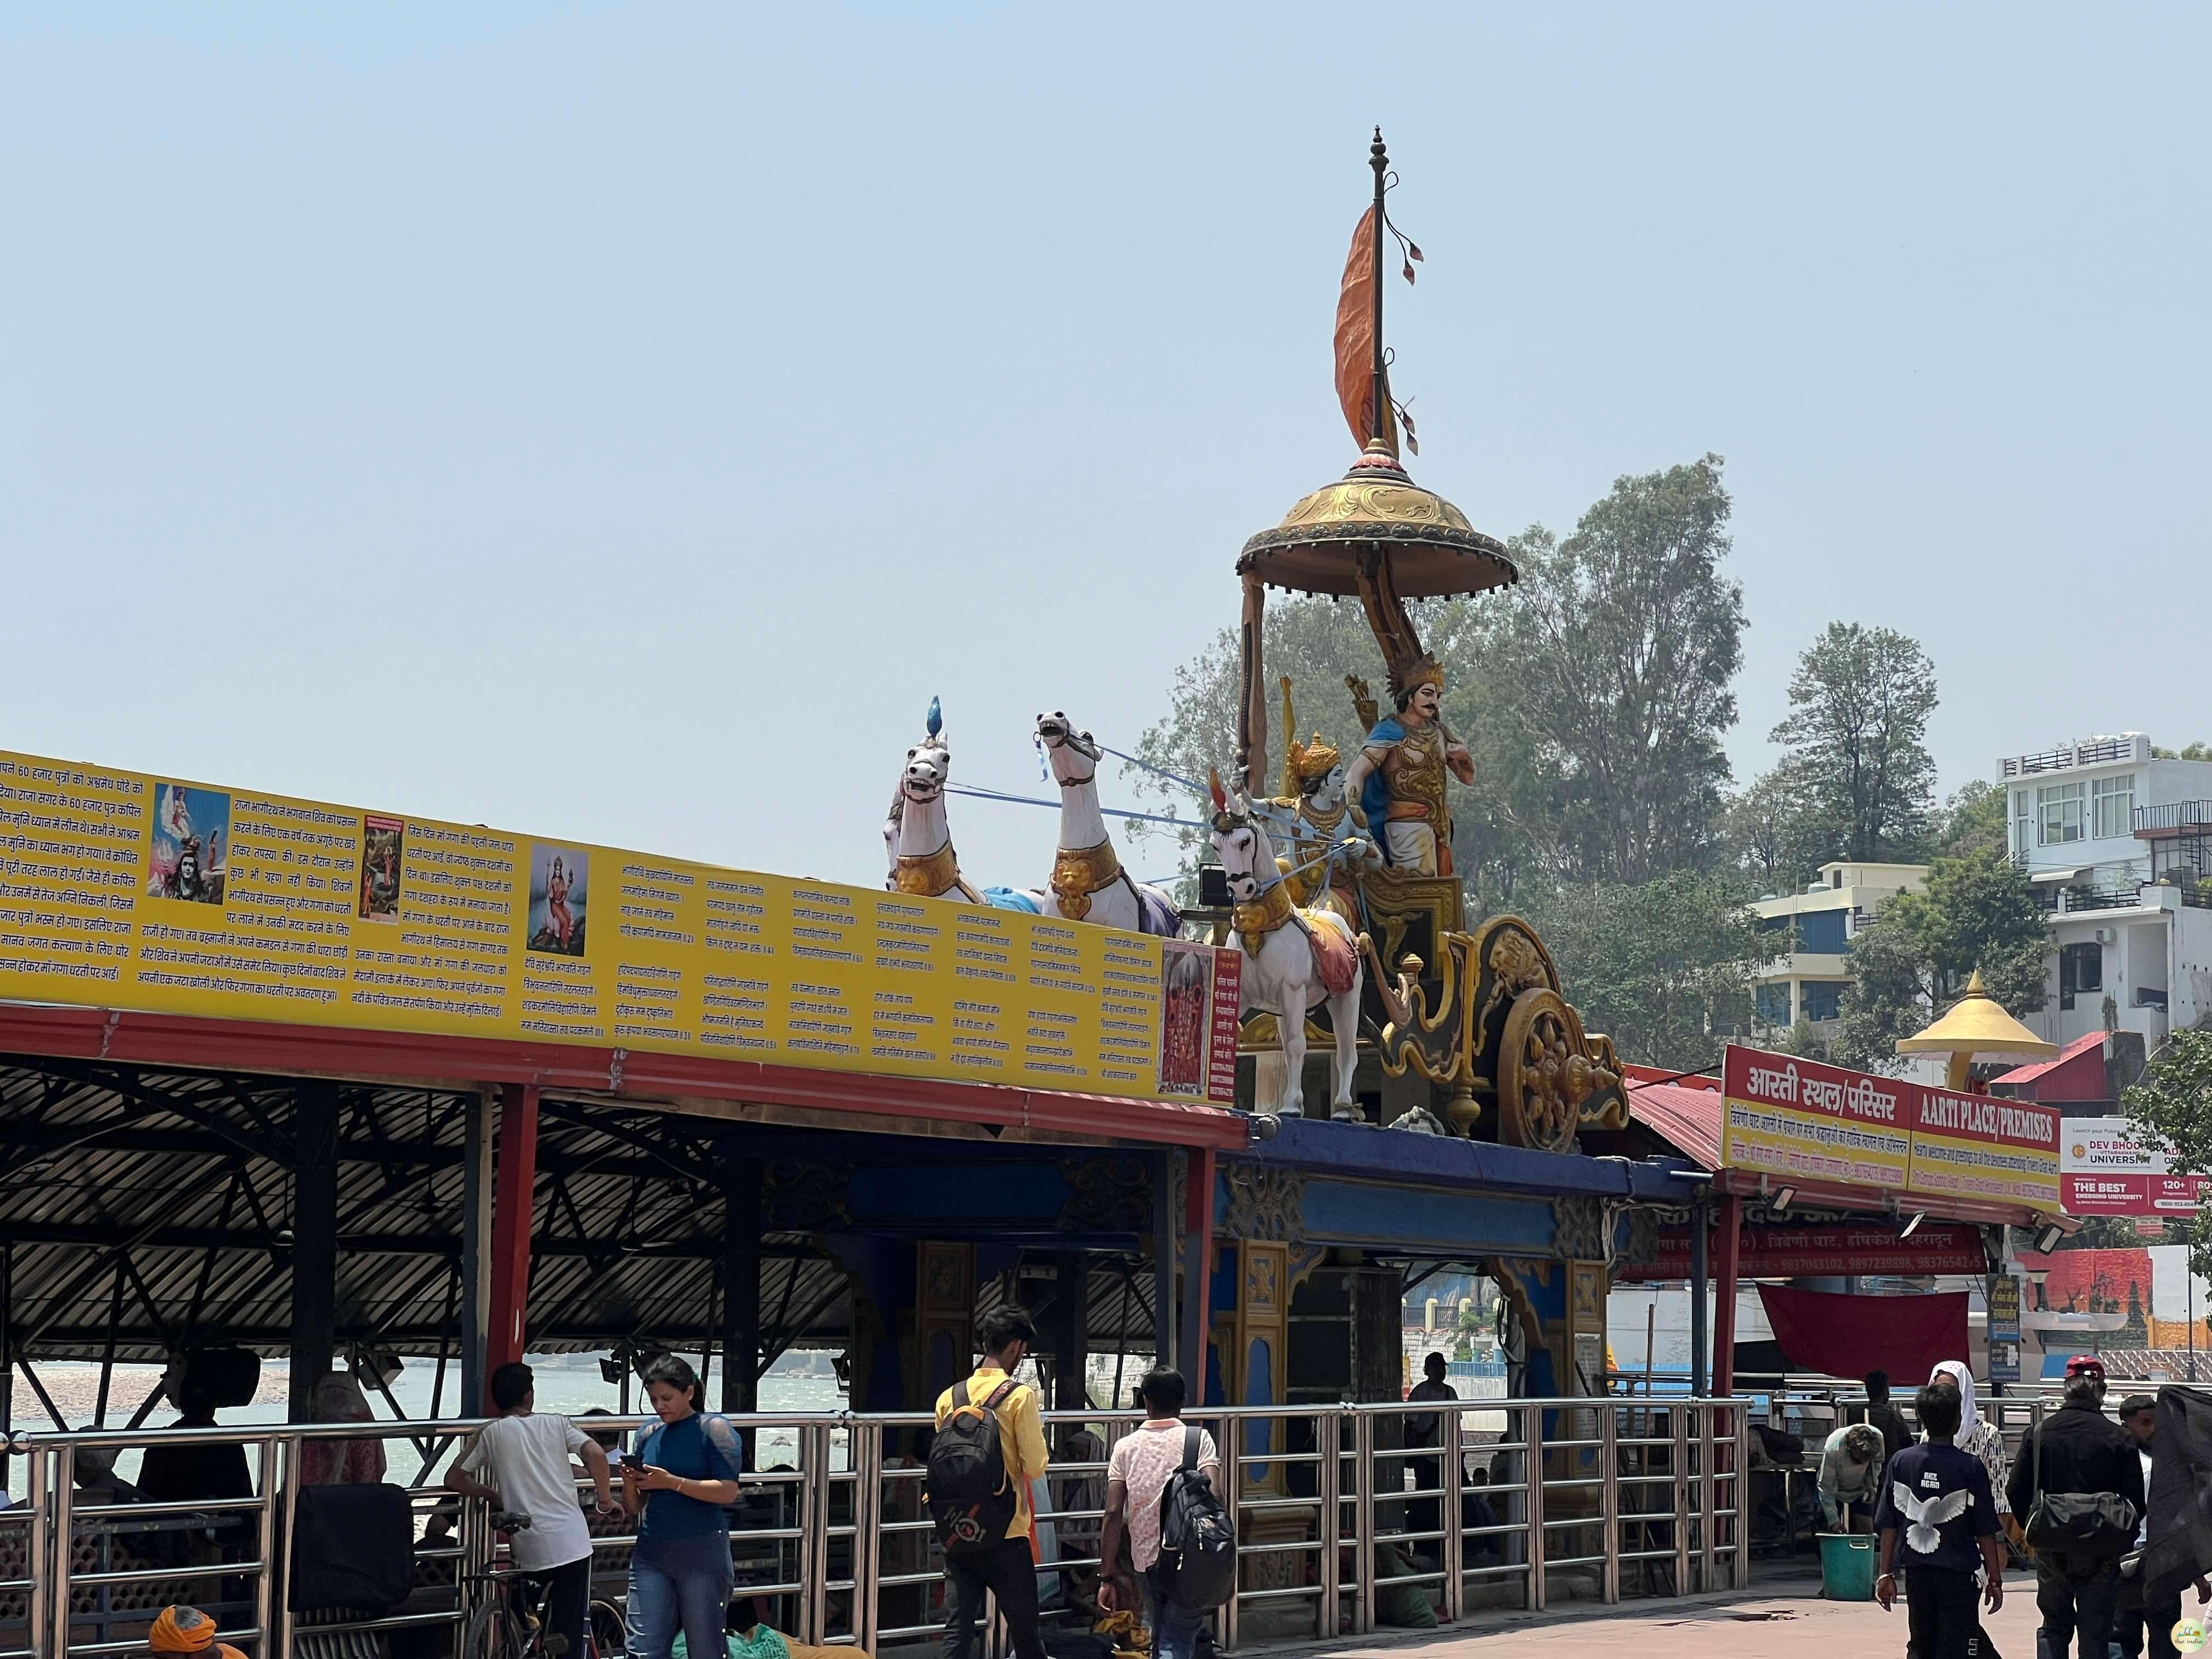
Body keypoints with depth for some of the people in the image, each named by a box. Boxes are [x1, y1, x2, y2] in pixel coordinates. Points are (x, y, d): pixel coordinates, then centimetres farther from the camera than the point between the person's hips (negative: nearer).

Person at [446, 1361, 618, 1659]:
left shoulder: (492, 1433, 4)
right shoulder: (555, 1422, 5)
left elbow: (454, 1480, 3)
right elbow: (596, 1454, -7)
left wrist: (491, 1495, 18)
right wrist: (606, 1500, 7)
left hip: (531, 1551, 0)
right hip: (573, 1544, 0)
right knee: (569, 1635, 4)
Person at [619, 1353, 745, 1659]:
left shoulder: (713, 1429, -1)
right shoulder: (648, 1436, 13)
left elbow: (728, 1492, -12)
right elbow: (634, 1508, 16)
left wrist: (671, 1482, -18)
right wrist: (629, 1484, -6)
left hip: (701, 1550, -5)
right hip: (652, 1550, 5)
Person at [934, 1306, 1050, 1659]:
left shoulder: (950, 1397, 5)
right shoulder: (1020, 1395, -10)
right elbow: (1036, 1466, -11)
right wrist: (1038, 1434, 7)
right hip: (1007, 1533, -4)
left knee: (957, 1631, 2)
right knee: (1024, 1630, 8)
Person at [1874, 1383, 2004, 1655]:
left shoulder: (1900, 1462, 0)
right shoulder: (1970, 1467, -9)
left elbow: (1888, 1525, 2)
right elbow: (1986, 1531, -5)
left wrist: (1886, 1573, 9)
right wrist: (1995, 1580, 3)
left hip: (1916, 1570, 3)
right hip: (1957, 1572, -3)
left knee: (1922, 1647, 16)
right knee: (1954, 1649, 0)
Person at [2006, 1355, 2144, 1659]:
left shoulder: (2040, 1433, -4)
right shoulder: (2118, 1438, -9)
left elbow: (2016, 1493, -1)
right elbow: (2136, 1501, -7)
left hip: (2051, 1551, 2)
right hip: (2101, 1553, -2)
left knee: (2054, 1628, 15)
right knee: (2095, 1634, 4)